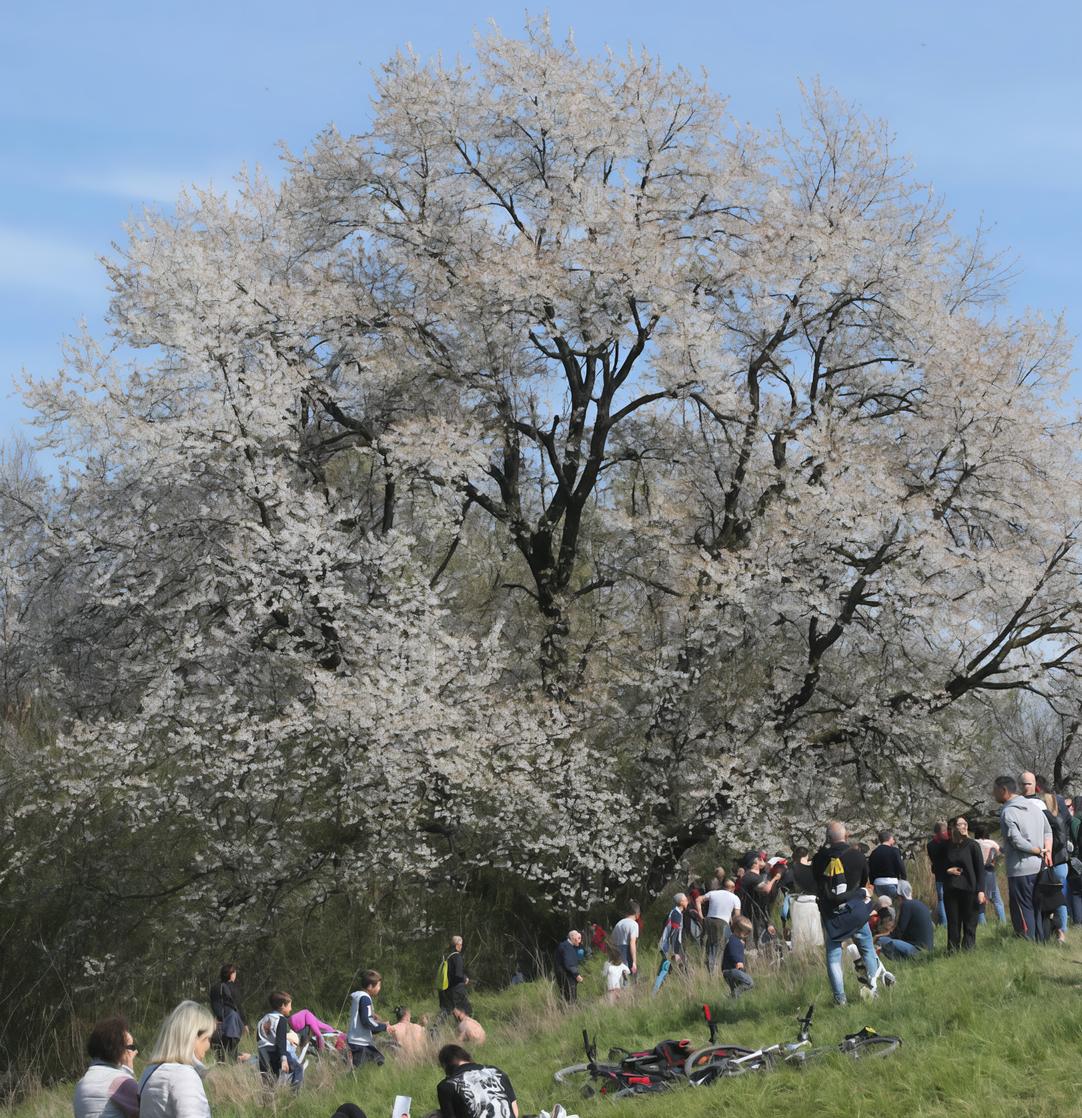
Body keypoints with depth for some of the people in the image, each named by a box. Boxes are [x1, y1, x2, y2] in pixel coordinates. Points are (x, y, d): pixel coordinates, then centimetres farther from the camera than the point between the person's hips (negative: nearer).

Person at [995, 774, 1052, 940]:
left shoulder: (1007, 813, -14)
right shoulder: (1034, 806, 11)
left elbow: (1018, 842, -20)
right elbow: (1048, 831, 13)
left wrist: (1040, 851, -7)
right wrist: (1047, 851, 1)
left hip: (1020, 870, -8)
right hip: (1039, 867, 8)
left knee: (1022, 909, -2)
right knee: (1036, 908, 15)